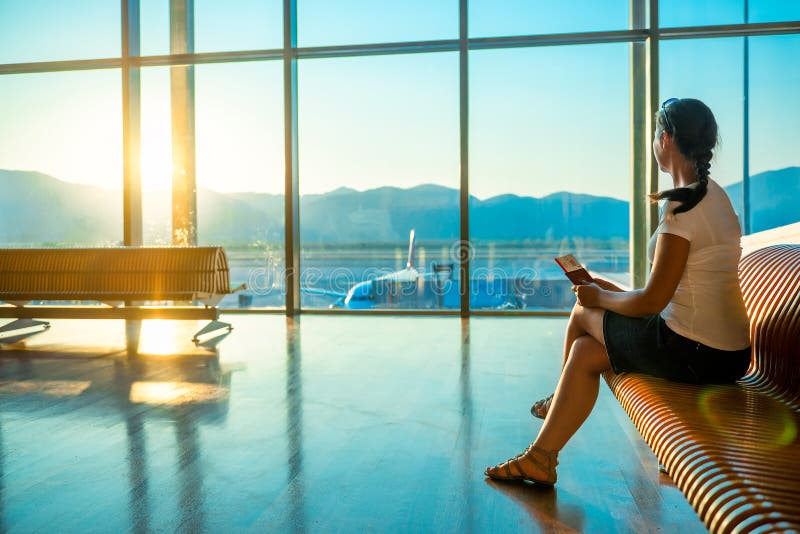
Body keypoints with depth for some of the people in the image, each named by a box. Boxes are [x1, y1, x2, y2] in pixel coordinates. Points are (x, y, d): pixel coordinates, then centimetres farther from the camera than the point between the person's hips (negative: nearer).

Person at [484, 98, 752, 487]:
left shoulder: (682, 206, -19)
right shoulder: (714, 195, 11)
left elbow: (653, 300, -19)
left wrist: (599, 297, -2)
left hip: (693, 353, -9)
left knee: (583, 313, 7)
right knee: (584, 350, 11)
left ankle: (551, 427, 28)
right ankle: (539, 458, 23)